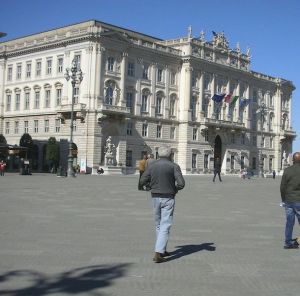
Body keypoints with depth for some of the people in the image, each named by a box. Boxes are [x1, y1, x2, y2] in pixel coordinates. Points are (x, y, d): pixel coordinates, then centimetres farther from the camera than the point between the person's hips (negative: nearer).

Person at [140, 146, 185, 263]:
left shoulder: (152, 165, 2)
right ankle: (158, 253, -14)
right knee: (165, 226, -4)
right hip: (168, 198, -4)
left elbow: (143, 181, 1)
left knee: (159, 225, 18)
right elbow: (181, 183, -16)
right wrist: (175, 189, 4)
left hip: (155, 197, 4)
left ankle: (162, 250, 27)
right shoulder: (174, 166, -8)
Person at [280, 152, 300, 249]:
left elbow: (282, 187, 1)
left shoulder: (287, 170, -1)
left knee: (289, 221, 10)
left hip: (288, 200, 3)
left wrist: (283, 199, 13)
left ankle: (288, 242, 13)